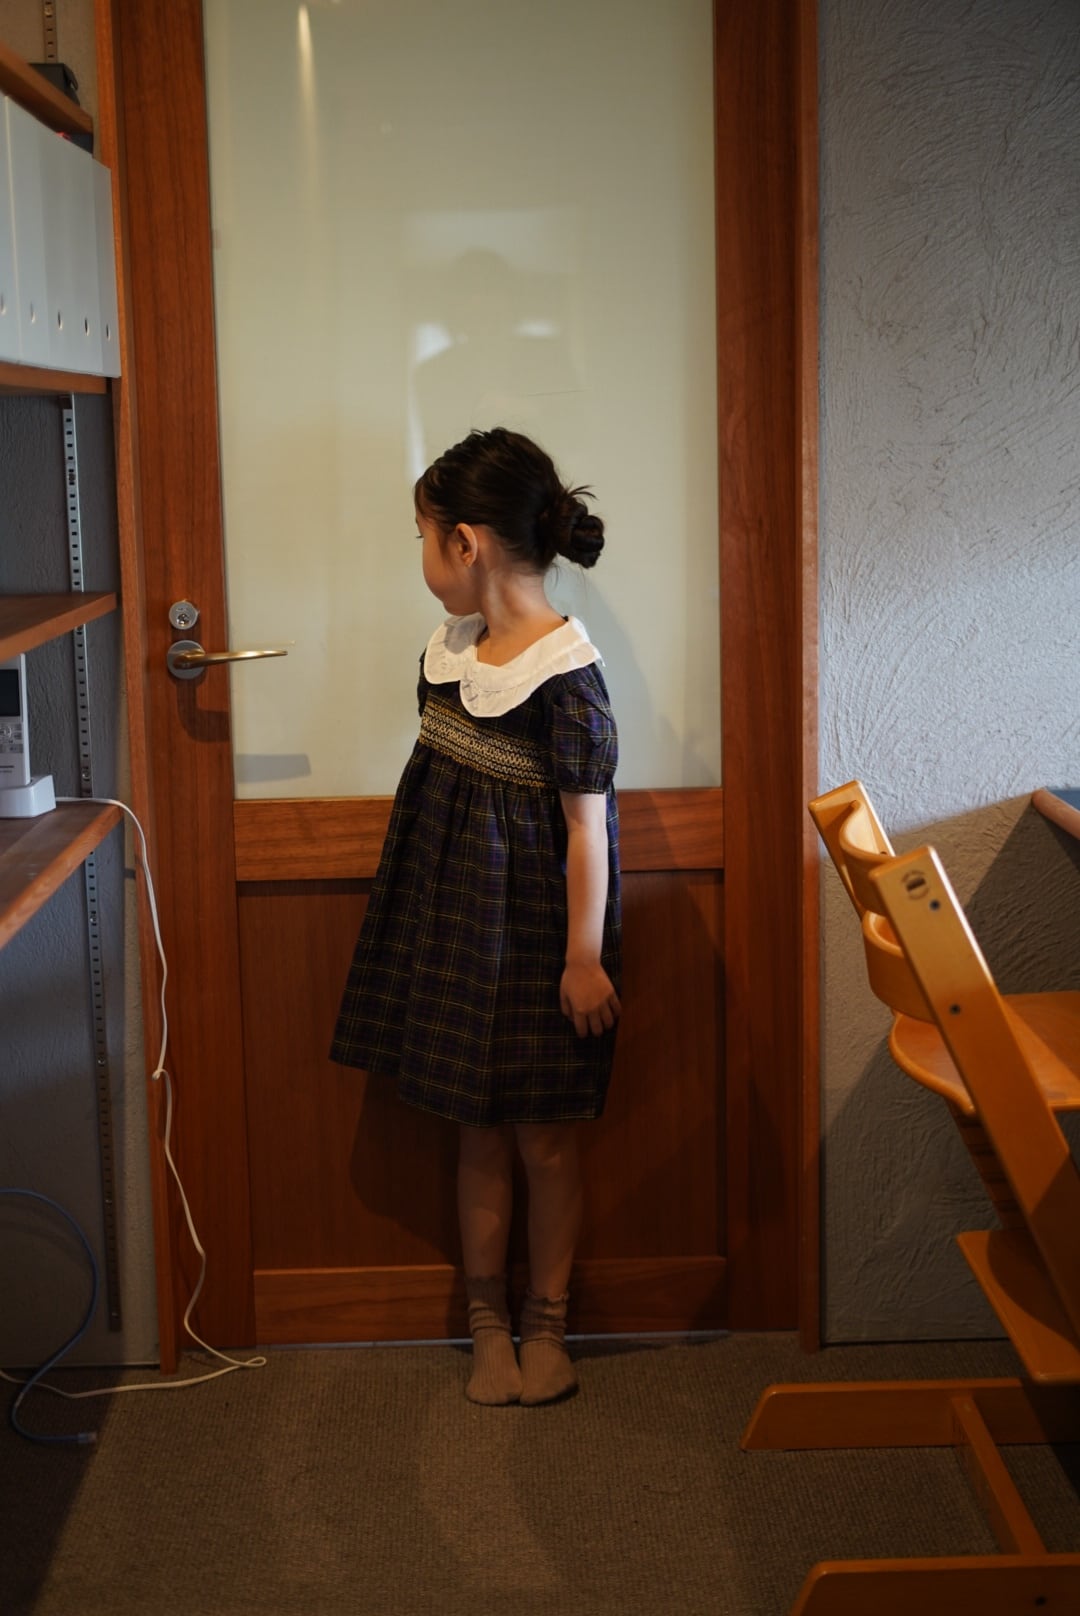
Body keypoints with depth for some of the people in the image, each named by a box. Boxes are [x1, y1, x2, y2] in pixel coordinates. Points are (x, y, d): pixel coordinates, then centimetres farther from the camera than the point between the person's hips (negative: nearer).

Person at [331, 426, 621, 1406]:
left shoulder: (566, 675, -21)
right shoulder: (451, 647, 2)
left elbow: (587, 829, -17)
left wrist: (585, 957, -14)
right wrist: (425, 911, 19)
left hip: (534, 936, -7)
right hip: (452, 920, 7)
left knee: (545, 1139, 8)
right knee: (477, 1132, 14)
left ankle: (547, 1324, 26)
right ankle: (488, 1322, 26)